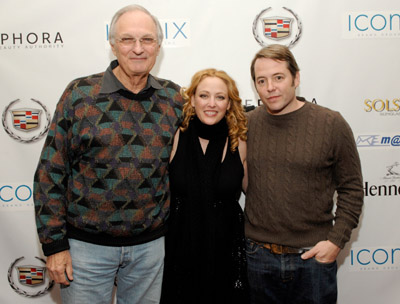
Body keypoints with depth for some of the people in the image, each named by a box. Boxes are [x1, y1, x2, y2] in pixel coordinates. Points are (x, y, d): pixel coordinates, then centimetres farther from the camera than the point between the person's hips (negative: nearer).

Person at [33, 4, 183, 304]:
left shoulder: (174, 98, -1)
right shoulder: (80, 94, -8)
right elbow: (51, 172, -6)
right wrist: (54, 244, -6)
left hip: (151, 243, 3)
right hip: (85, 243, -2)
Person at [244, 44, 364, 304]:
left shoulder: (332, 124, -7)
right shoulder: (246, 124, -2)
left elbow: (352, 188, -1)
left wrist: (337, 240, -7)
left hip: (313, 257, -1)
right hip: (257, 256, 2)